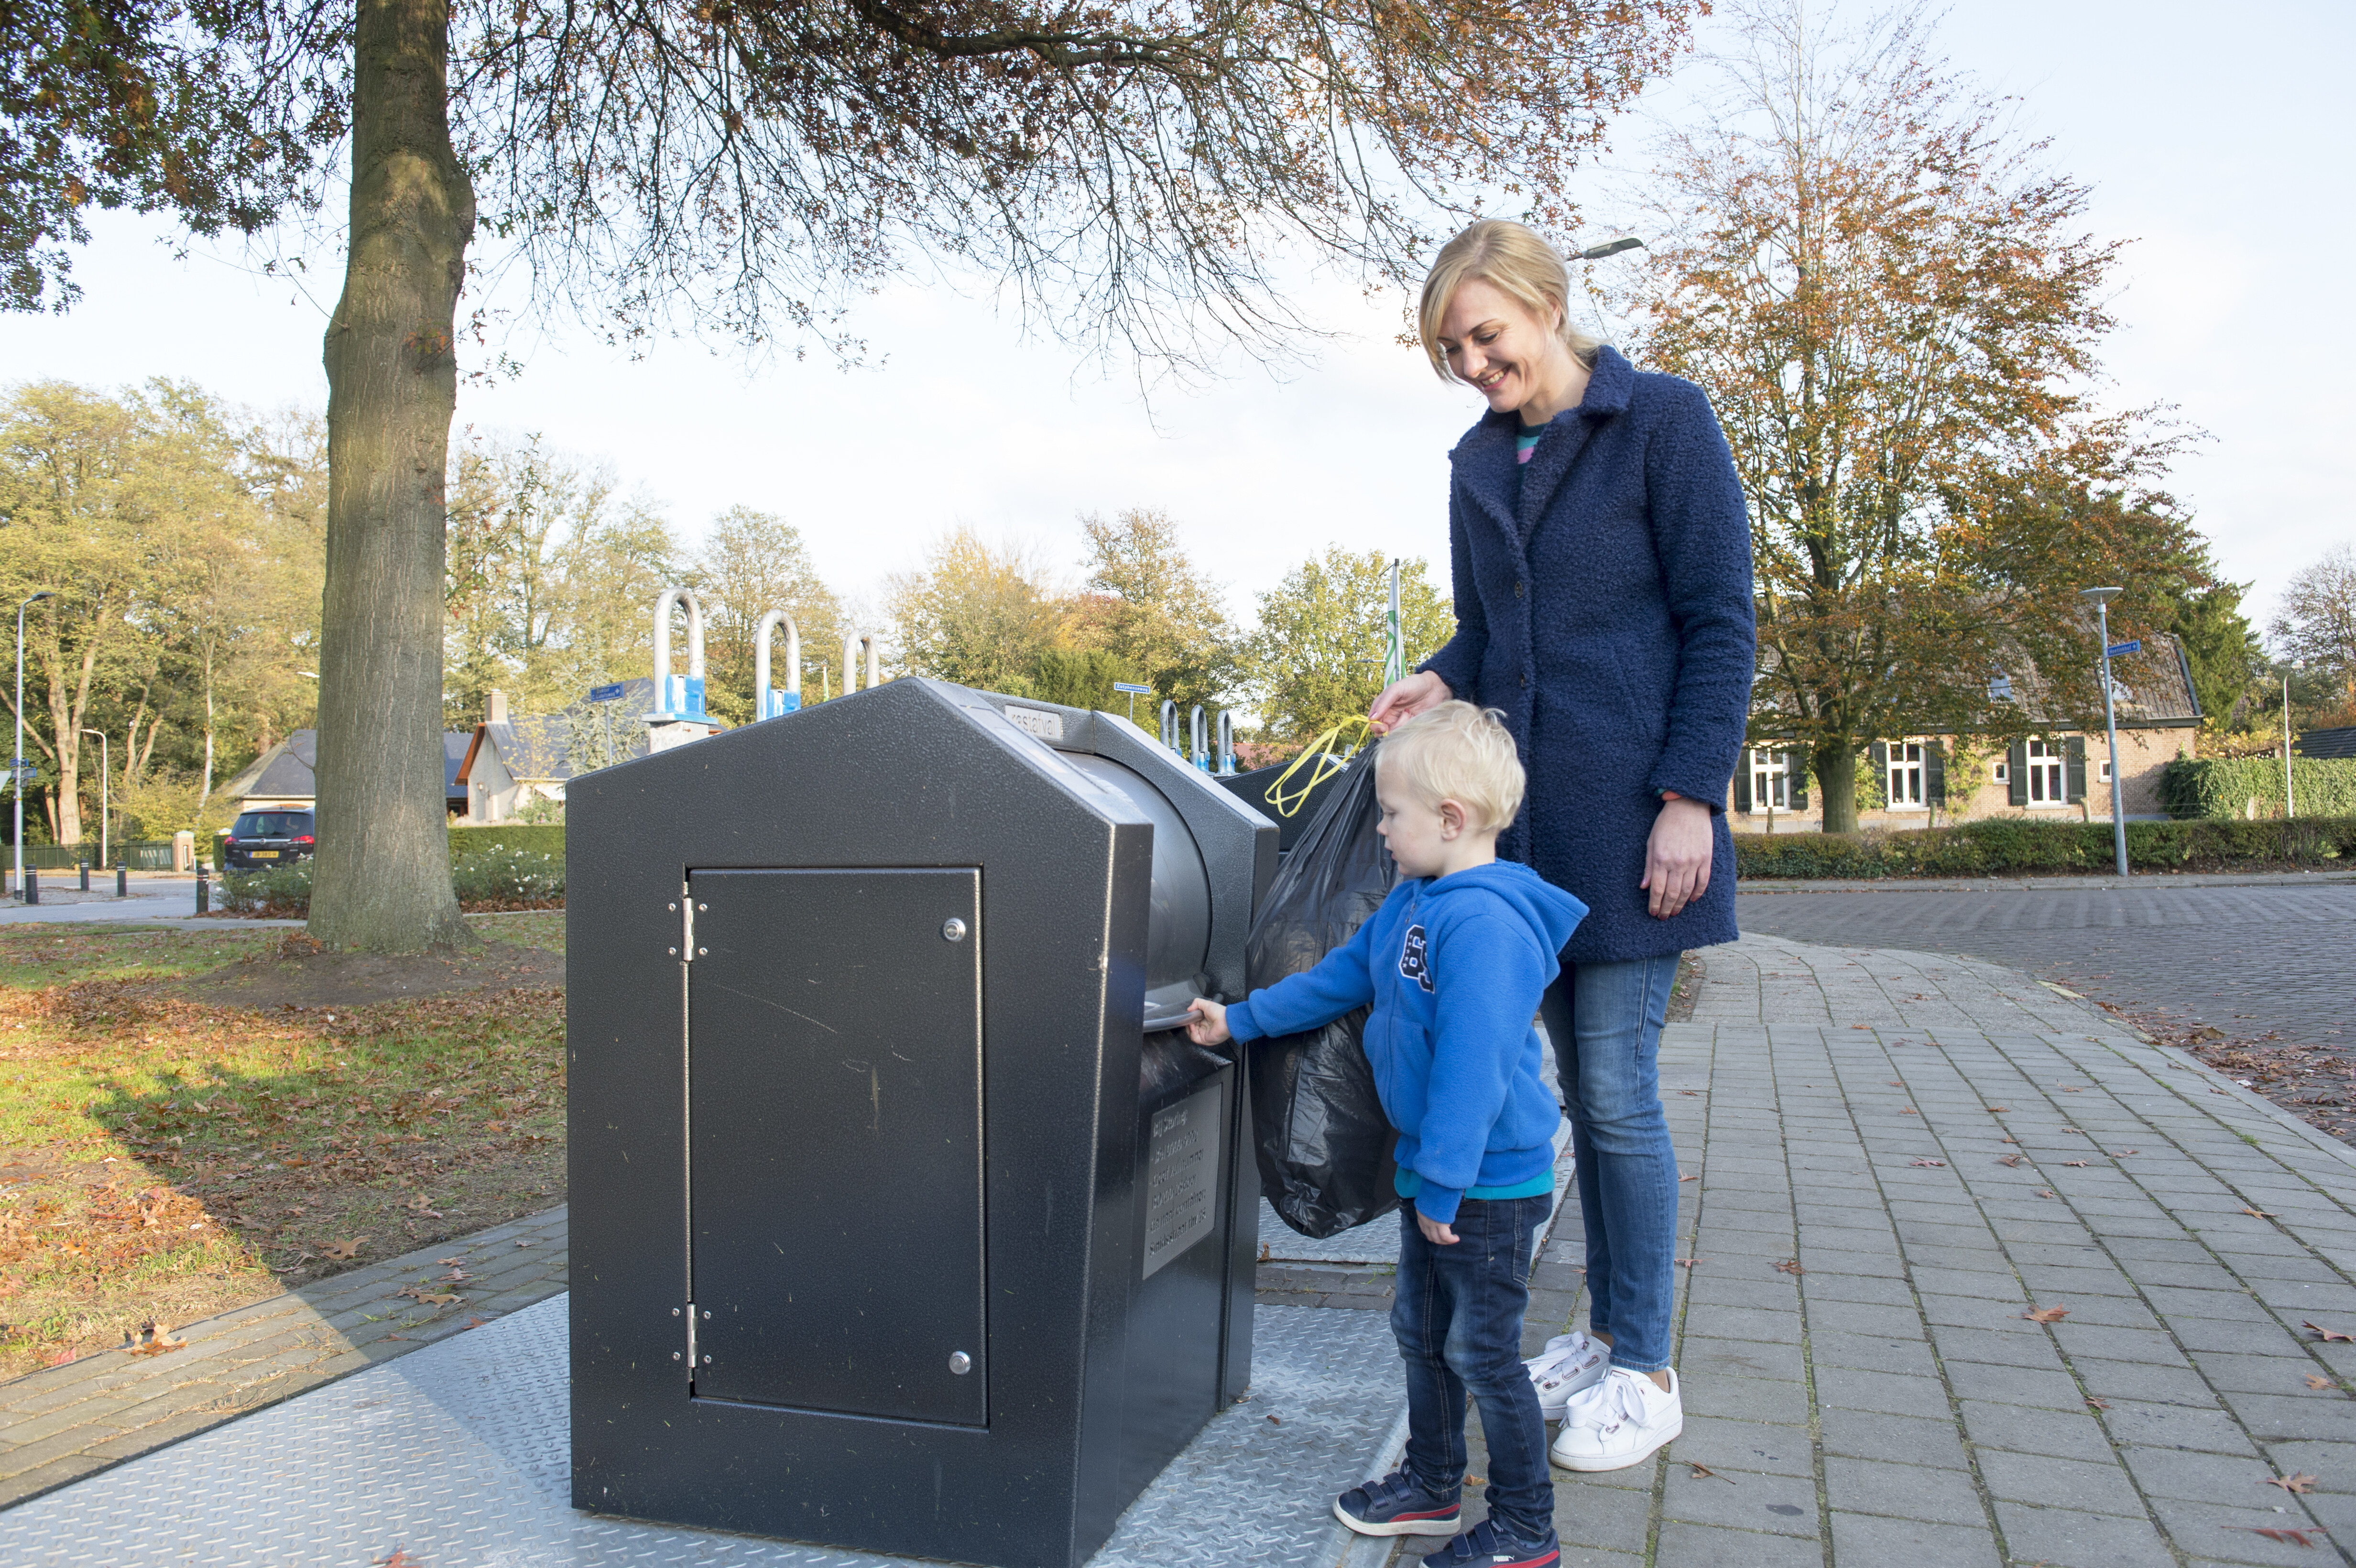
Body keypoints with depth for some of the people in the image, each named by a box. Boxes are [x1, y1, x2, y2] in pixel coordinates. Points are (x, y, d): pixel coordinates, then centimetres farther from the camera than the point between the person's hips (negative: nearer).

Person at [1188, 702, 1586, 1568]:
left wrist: (1444, 1183, -26)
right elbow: (1340, 977, 18)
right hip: (1432, 1170, 10)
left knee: (1483, 1353, 3)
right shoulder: (1413, 903, 5)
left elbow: (1471, 1068, -29)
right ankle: (1431, 1483, 39)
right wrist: (1239, 1020, 21)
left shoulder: (1486, 924, -27)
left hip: (1490, 1180, -10)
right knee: (1421, 1331, 21)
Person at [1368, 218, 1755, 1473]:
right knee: (1578, 1084, 12)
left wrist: (1690, 797, -14)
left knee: (1616, 1088, -5)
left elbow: (1720, 622, -7)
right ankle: (1606, 1330, 25)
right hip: (1524, 807, 6)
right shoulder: (1477, 464, 14)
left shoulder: (1662, 420, -3)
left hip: (1628, 807, -6)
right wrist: (1440, 682, -1)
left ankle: (1646, 1374, 10)